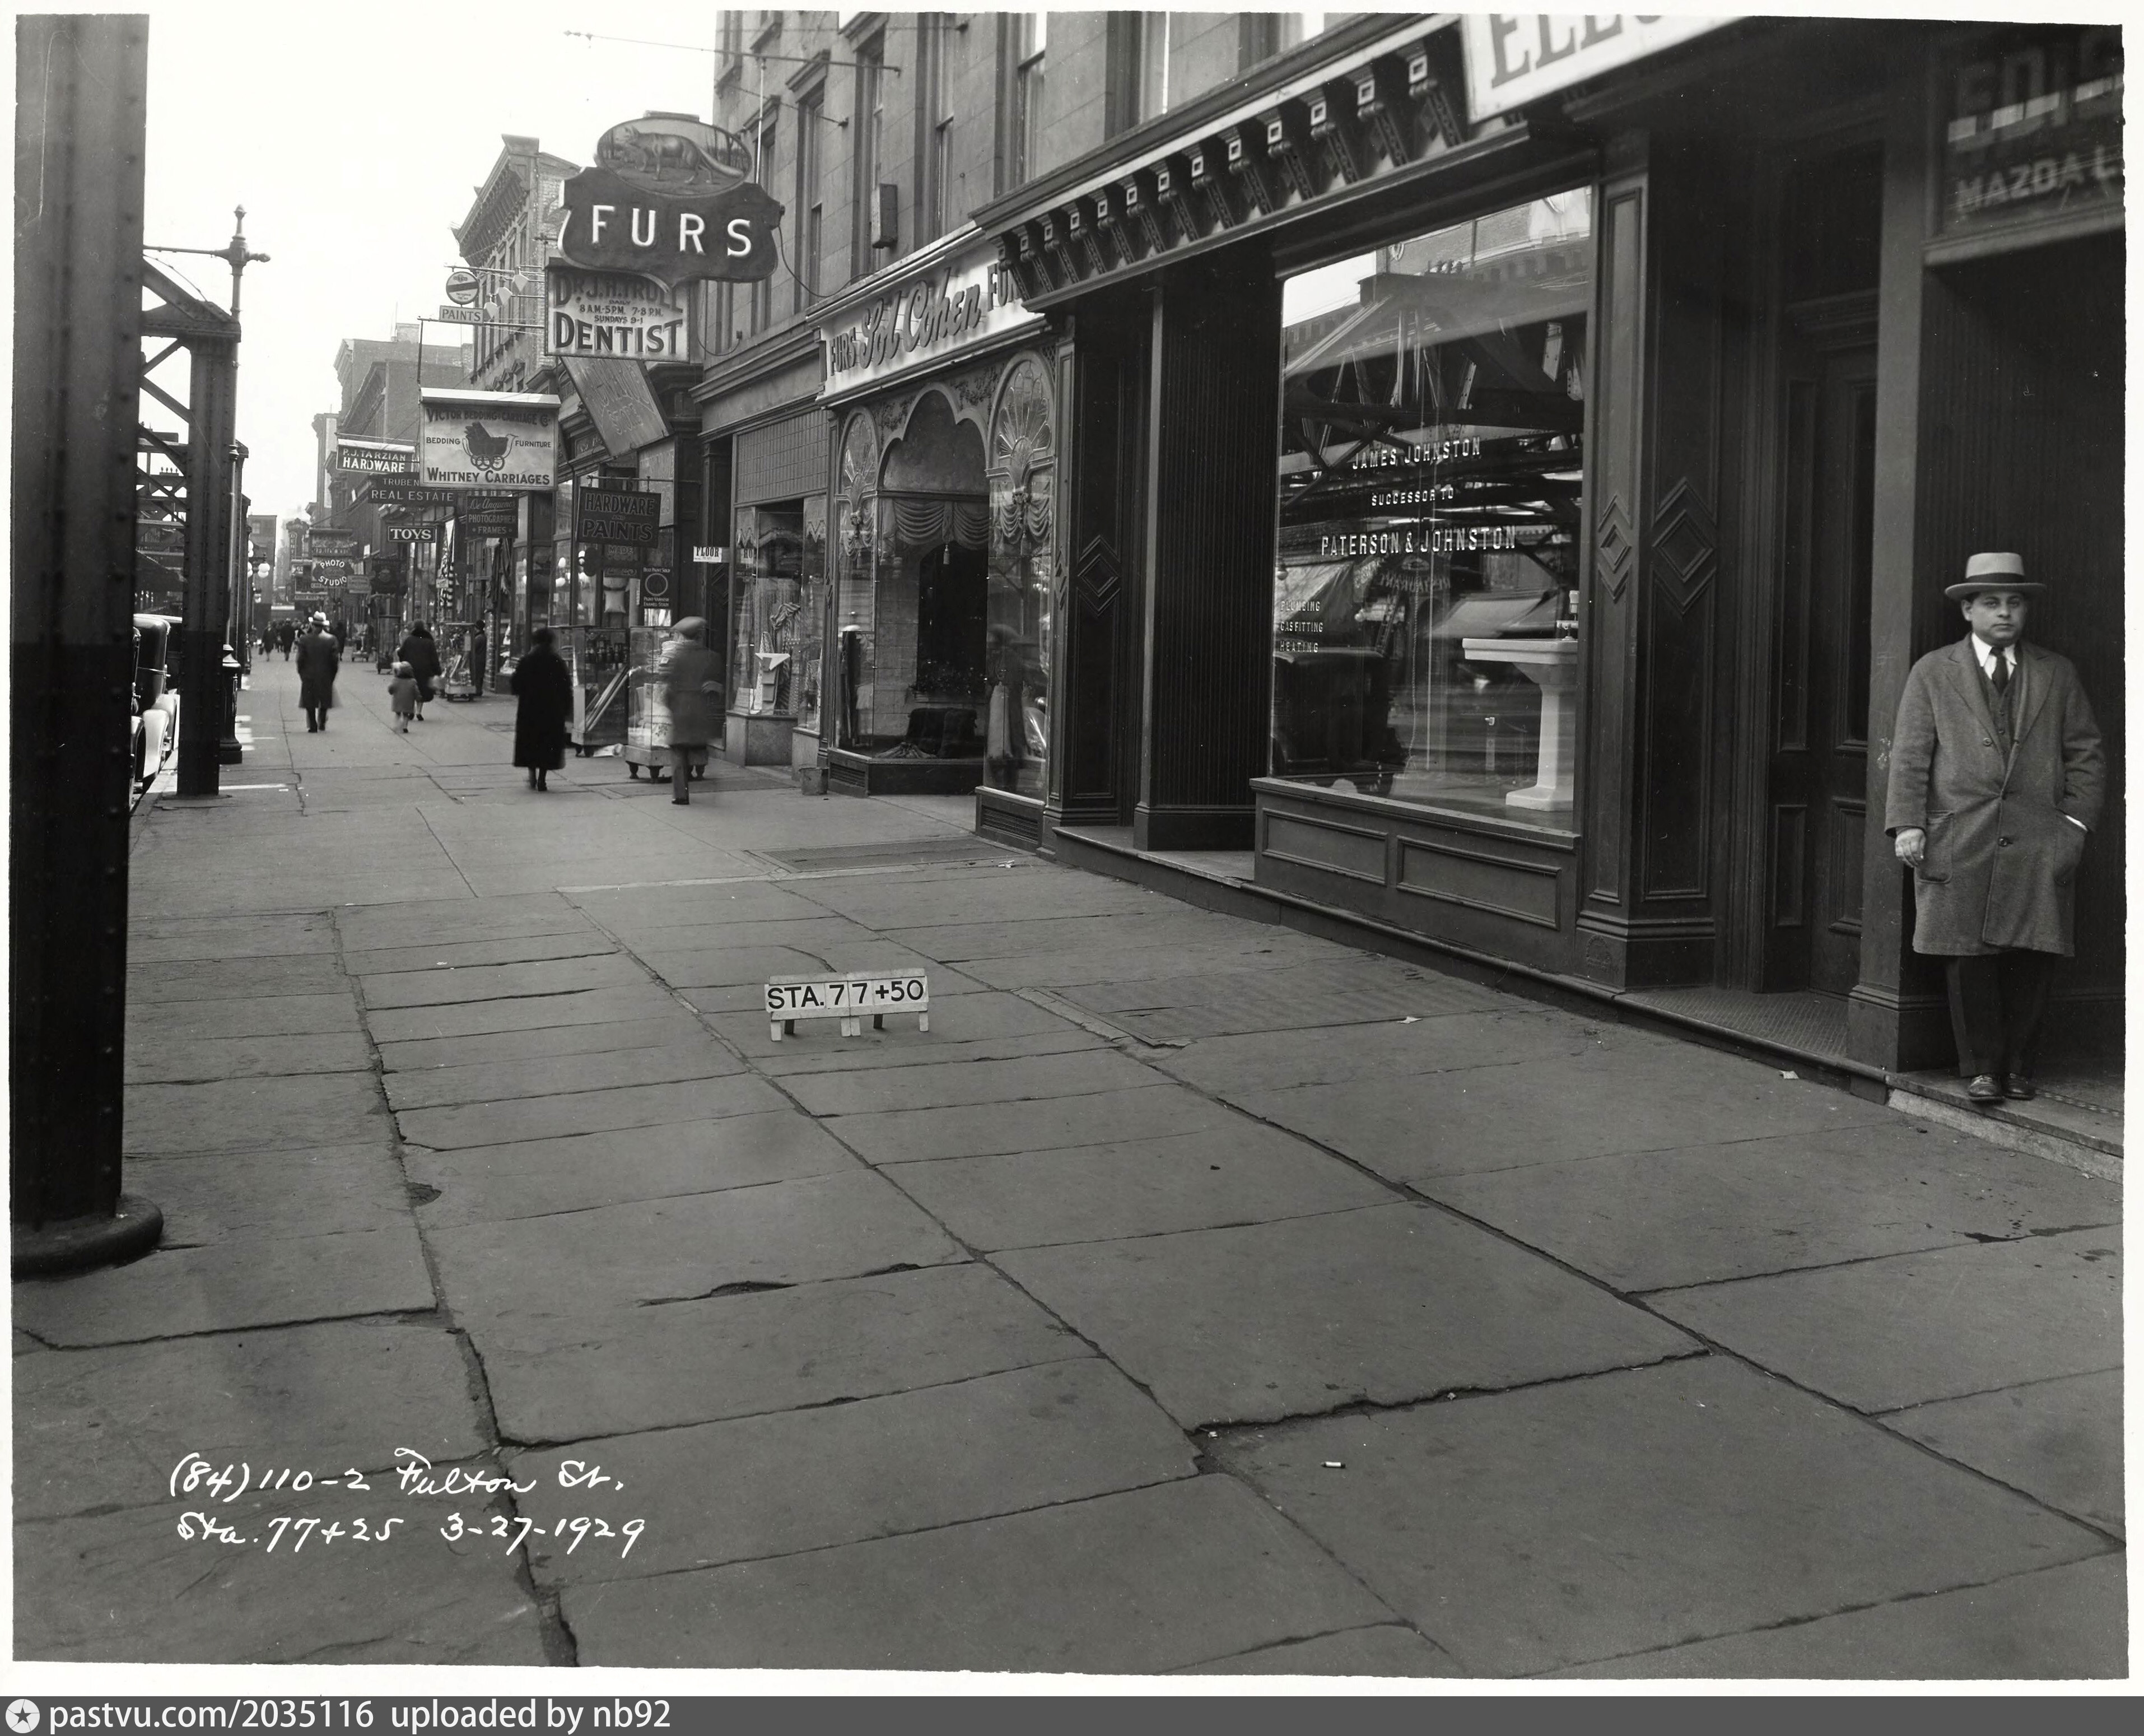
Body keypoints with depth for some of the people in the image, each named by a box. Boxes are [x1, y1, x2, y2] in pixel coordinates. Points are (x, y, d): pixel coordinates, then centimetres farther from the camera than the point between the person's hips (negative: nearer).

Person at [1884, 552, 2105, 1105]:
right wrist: (1907, 823, -4)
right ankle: (1981, 1068, 10)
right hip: (1959, 842, -1)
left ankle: (2018, 1066, 12)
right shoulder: (1932, 674, 11)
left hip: (2039, 846, 1)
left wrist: (2076, 820, 2)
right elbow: (1909, 756, 6)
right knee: (1968, 958, -2)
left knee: (2033, 959, -1)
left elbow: (2086, 756, 14)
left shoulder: (2057, 675, 16)